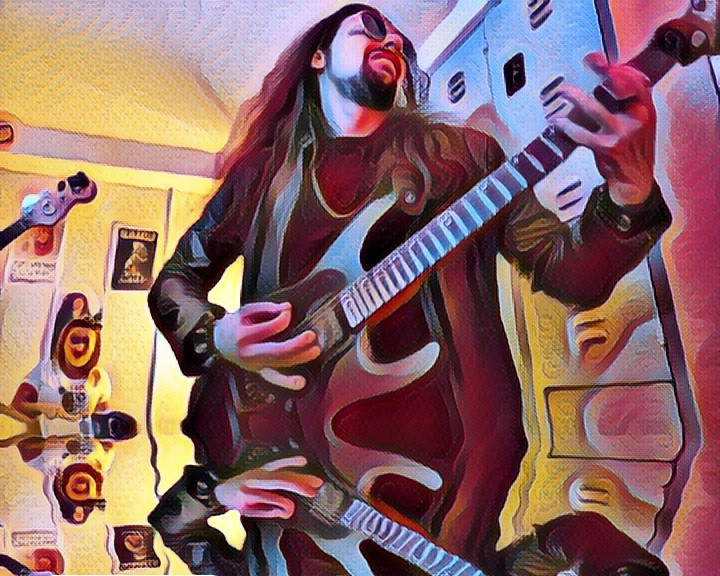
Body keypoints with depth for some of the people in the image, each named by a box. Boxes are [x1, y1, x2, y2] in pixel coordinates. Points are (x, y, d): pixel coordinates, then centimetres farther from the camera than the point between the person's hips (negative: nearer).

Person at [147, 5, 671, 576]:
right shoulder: (263, 169, 8)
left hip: (426, 459, 1)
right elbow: (174, 281, 14)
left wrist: (631, 192, -18)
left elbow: (571, 272, 1)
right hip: (286, 455, 1)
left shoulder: (461, 154, 6)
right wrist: (216, 338, -6)